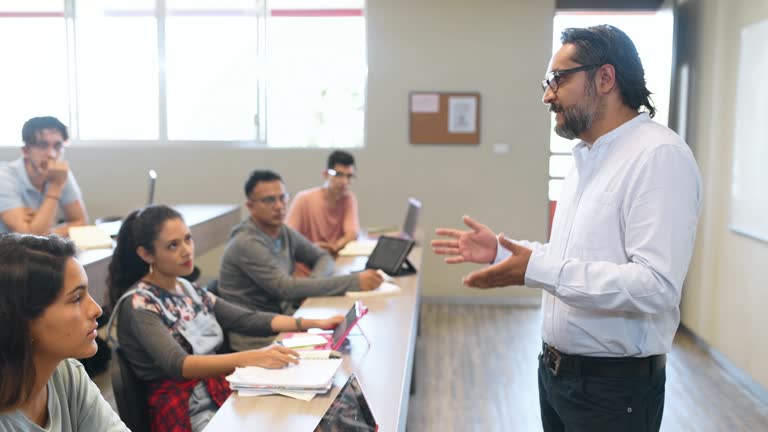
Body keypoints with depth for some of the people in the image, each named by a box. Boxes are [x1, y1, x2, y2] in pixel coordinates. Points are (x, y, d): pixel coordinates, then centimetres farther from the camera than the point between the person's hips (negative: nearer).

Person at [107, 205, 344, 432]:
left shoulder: (189, 290, 10)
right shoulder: (137, 304, -13)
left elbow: (247, 320, 9)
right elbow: (177, 365, -27)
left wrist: (314, 323, -2)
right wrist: (251, 358, -40)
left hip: (221, 396, 7)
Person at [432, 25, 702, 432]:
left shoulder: (659, 155, -19)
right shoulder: (586, 159, 11)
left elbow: (656, 285, -28)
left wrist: (537, 269, -31)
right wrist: (503, 251, 6)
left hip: (614, 384, -8)